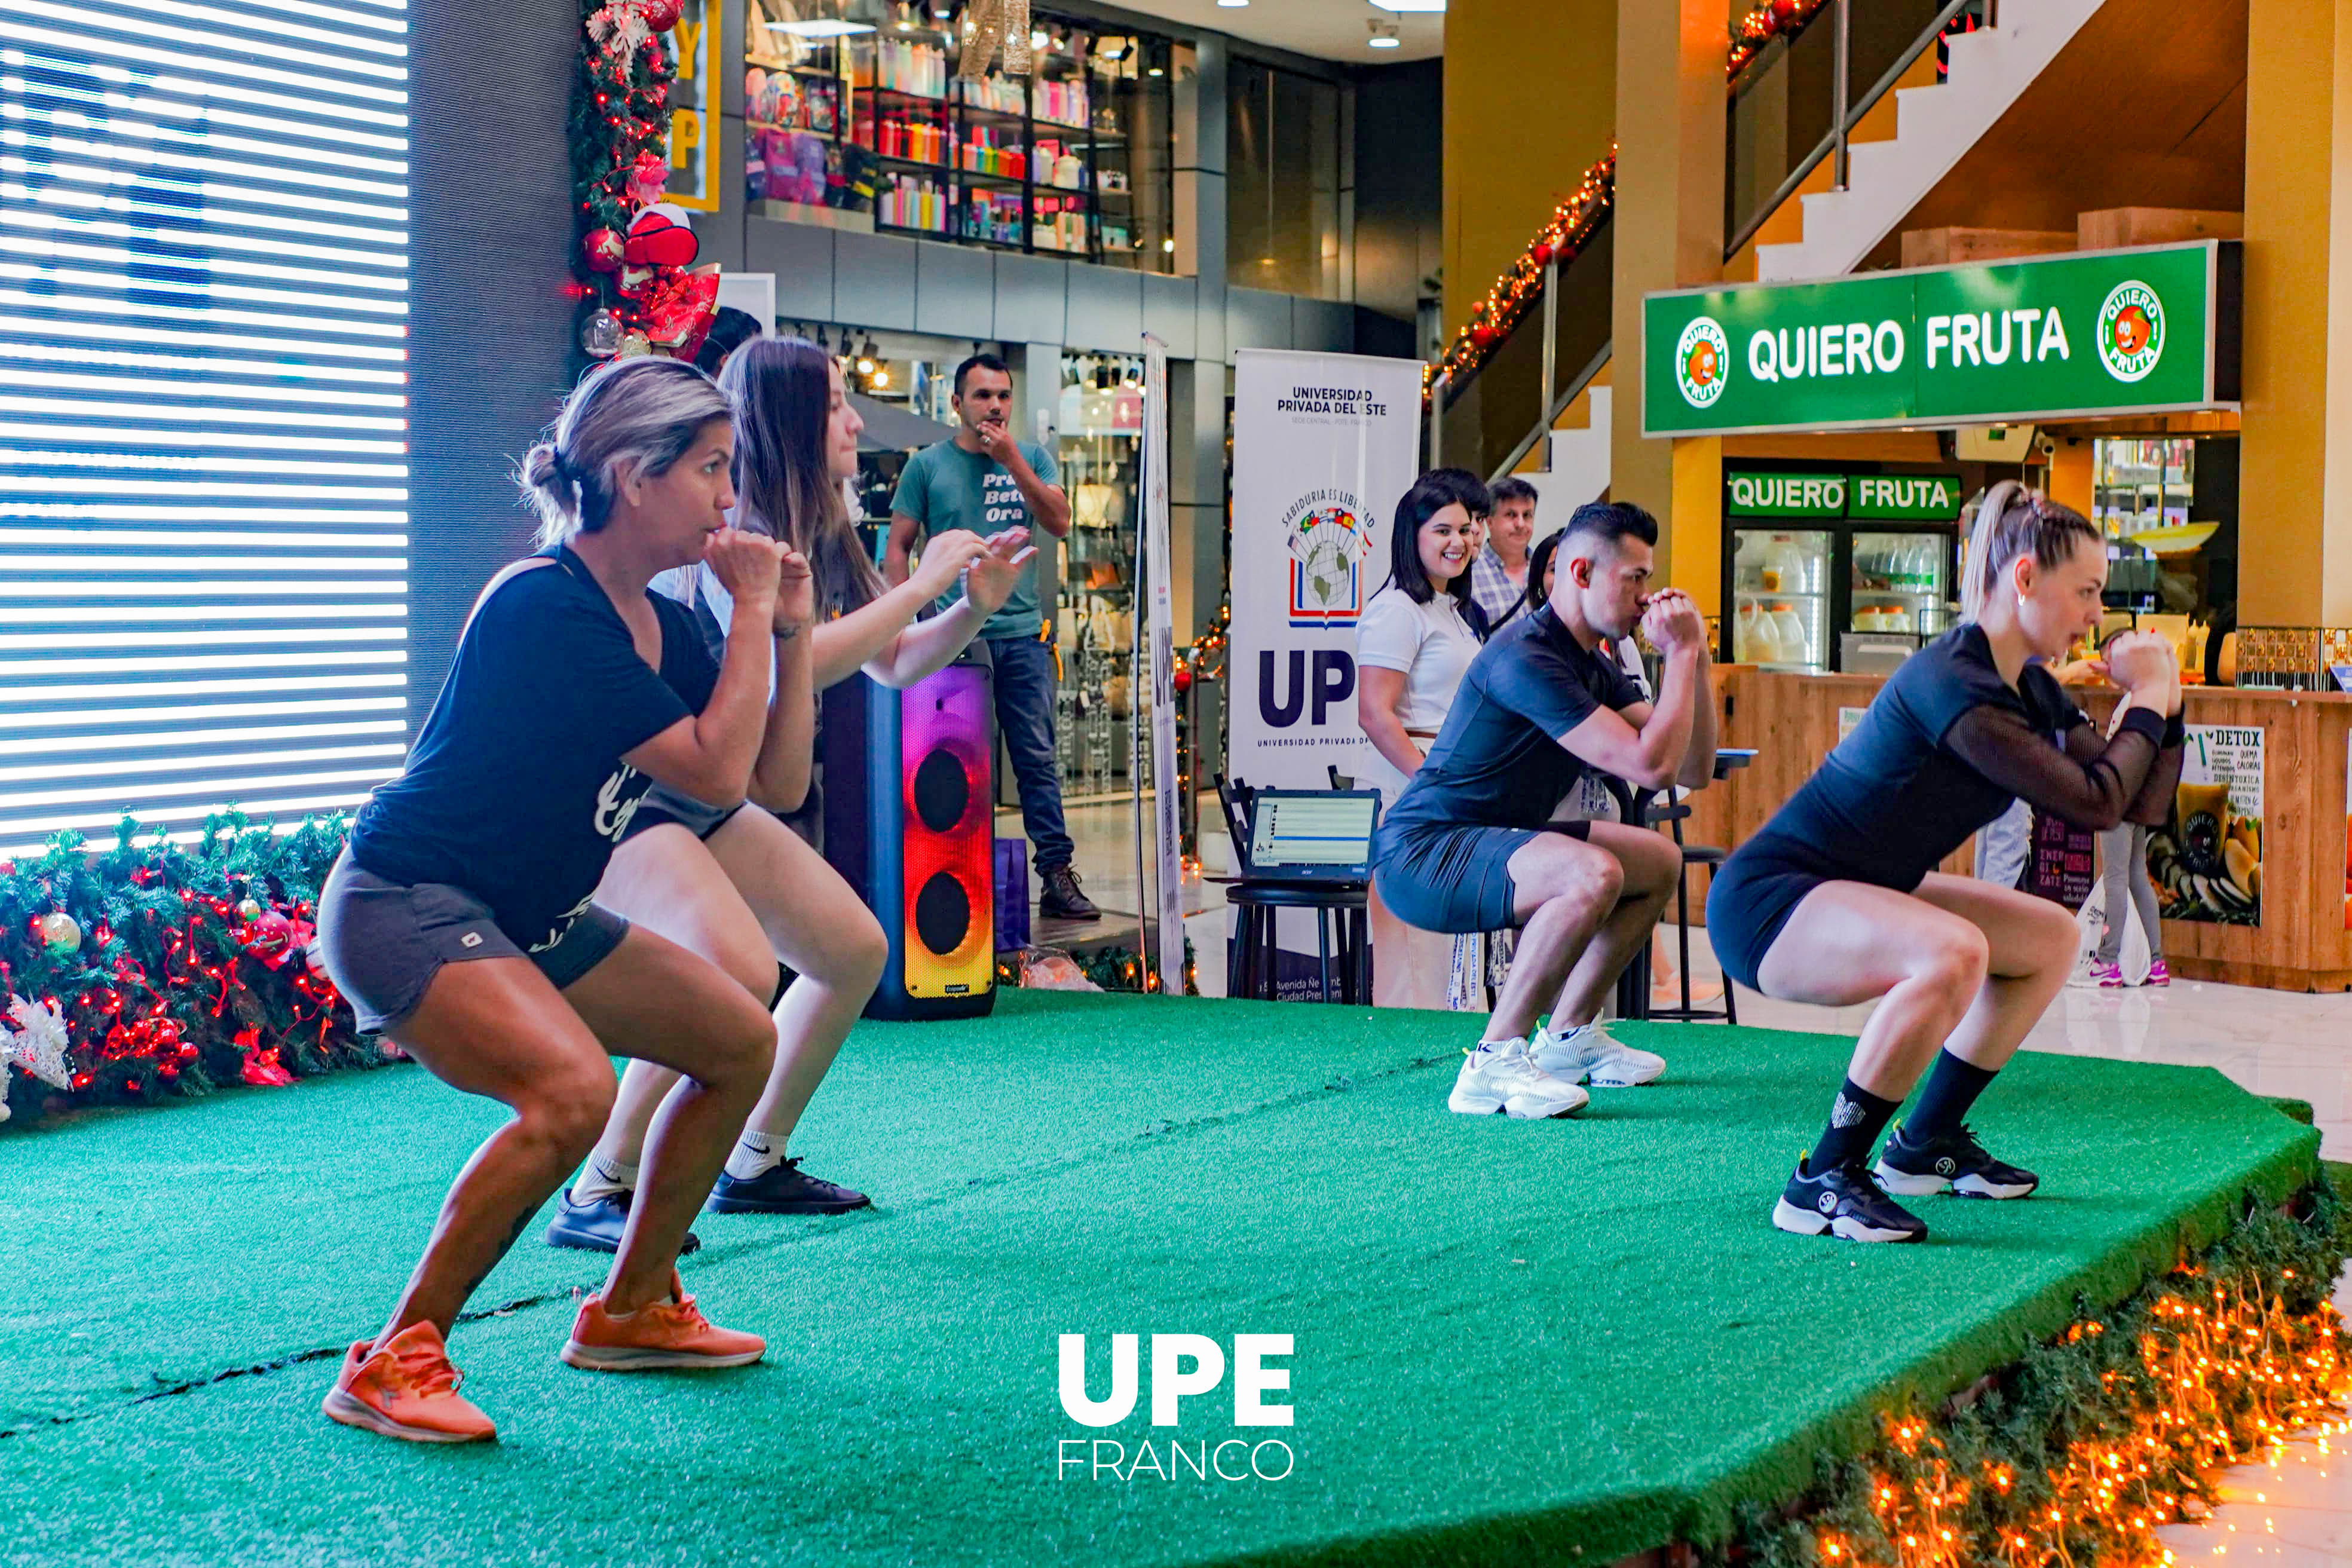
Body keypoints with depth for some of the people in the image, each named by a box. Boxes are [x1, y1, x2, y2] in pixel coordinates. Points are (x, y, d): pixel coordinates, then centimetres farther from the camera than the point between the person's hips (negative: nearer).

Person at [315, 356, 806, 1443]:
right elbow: (715, 772, -26)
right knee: (572, 1089, -33)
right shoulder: (545, 604, -23)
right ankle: (393, 1363, -18)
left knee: (740, 1041, 11)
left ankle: (631, 1310, 25)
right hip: (403, 907, -10)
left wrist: (789, 630, -2)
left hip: (531, 919, 10)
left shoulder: (655, 622, 5)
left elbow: (774, 777, 7)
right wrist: (754, 611, -17)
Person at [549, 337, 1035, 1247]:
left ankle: (755, 1165, 21)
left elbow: (895, 665, 14)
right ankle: (596, 1197, -18)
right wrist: (922, 583, -27)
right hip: (615, 795, -10)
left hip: (704, 803, 10)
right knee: (737, 970, -29)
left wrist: (976, 606, -3)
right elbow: (793, 662, -36)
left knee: (855, 949, 9)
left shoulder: (820, 540, 5)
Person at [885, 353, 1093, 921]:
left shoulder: (1031, 459, 11)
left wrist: (1011, 459, -7)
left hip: (1021, 632, 2)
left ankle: (1057, 876, 2)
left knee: (1038, 759, 0)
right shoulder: (928, 465, 6)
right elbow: (898, 547, 6)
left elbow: (1060, 523, -3)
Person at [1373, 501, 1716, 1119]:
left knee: (1660, 860, 17)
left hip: (1489, 842, 11)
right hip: (1419, 856, -11)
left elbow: (1694, 768, 10)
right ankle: (1494, 1063, -25)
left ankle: (1567, 1037, 22)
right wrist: (1681, 653, -17)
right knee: (1594, 874, -34)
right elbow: (1652, 766, -27)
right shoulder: (1527, 657, -22)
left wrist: (1696, 655, 2)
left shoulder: (1592, 668, 11)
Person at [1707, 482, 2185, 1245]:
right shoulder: (1951, 684, -24)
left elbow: (2143, 806, 10)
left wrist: (2163, 700, -2)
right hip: (1764, 902, -11)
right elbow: (2095, 803, -27)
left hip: (1851, 895, 11)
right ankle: (1822, 1181, -22)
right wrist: (2148, 701, -13)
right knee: (1950, 953, -36)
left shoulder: (2028, 688, 7)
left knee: (2053, 937, 16)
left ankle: (1925, 1146, 22)